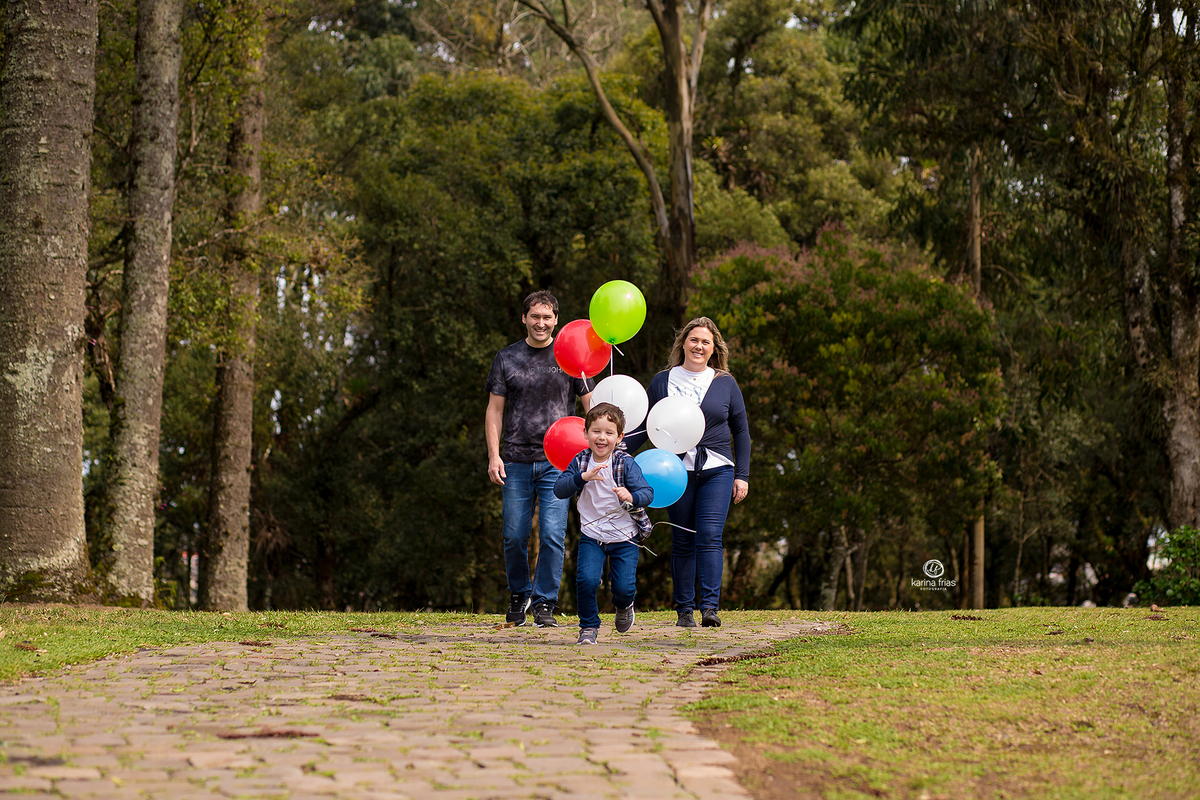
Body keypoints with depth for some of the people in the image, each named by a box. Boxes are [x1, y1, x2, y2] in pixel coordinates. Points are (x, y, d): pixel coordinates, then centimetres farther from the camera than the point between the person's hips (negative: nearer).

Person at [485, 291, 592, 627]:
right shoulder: (507, 358, 9)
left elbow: (591, 404, 8)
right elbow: (494, 410, 9)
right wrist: (494, 455, -1)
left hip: (557, 462, -1)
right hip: (516, 461, 1)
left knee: (552, 535, -8)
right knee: (514, 537, 3)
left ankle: (544, 604, 1)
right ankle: (519, 595, 25)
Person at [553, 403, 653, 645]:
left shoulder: (626, 464, -12)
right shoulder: (580, 461, -3)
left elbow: (647, 492, -19)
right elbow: (559, 489, -9)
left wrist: (632, 497, -41)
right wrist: (583, 477, -25)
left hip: (624, 537, -1)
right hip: (591, 536, 2)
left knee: (624, 587, -5)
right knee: (586, 580, -18)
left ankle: (623, 606, 34)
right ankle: (588, 627, 5)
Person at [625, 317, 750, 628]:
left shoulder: (725, 384, 8)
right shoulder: (662, 381, 8)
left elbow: (741, 431, 13)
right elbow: (645, 426, 13)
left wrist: (742, 475, 7)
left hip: (717, 472, -1)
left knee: (709, 538, -13)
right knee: (682, 542, 2)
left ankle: (710, 607, -17)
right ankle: (684, 611, 7)